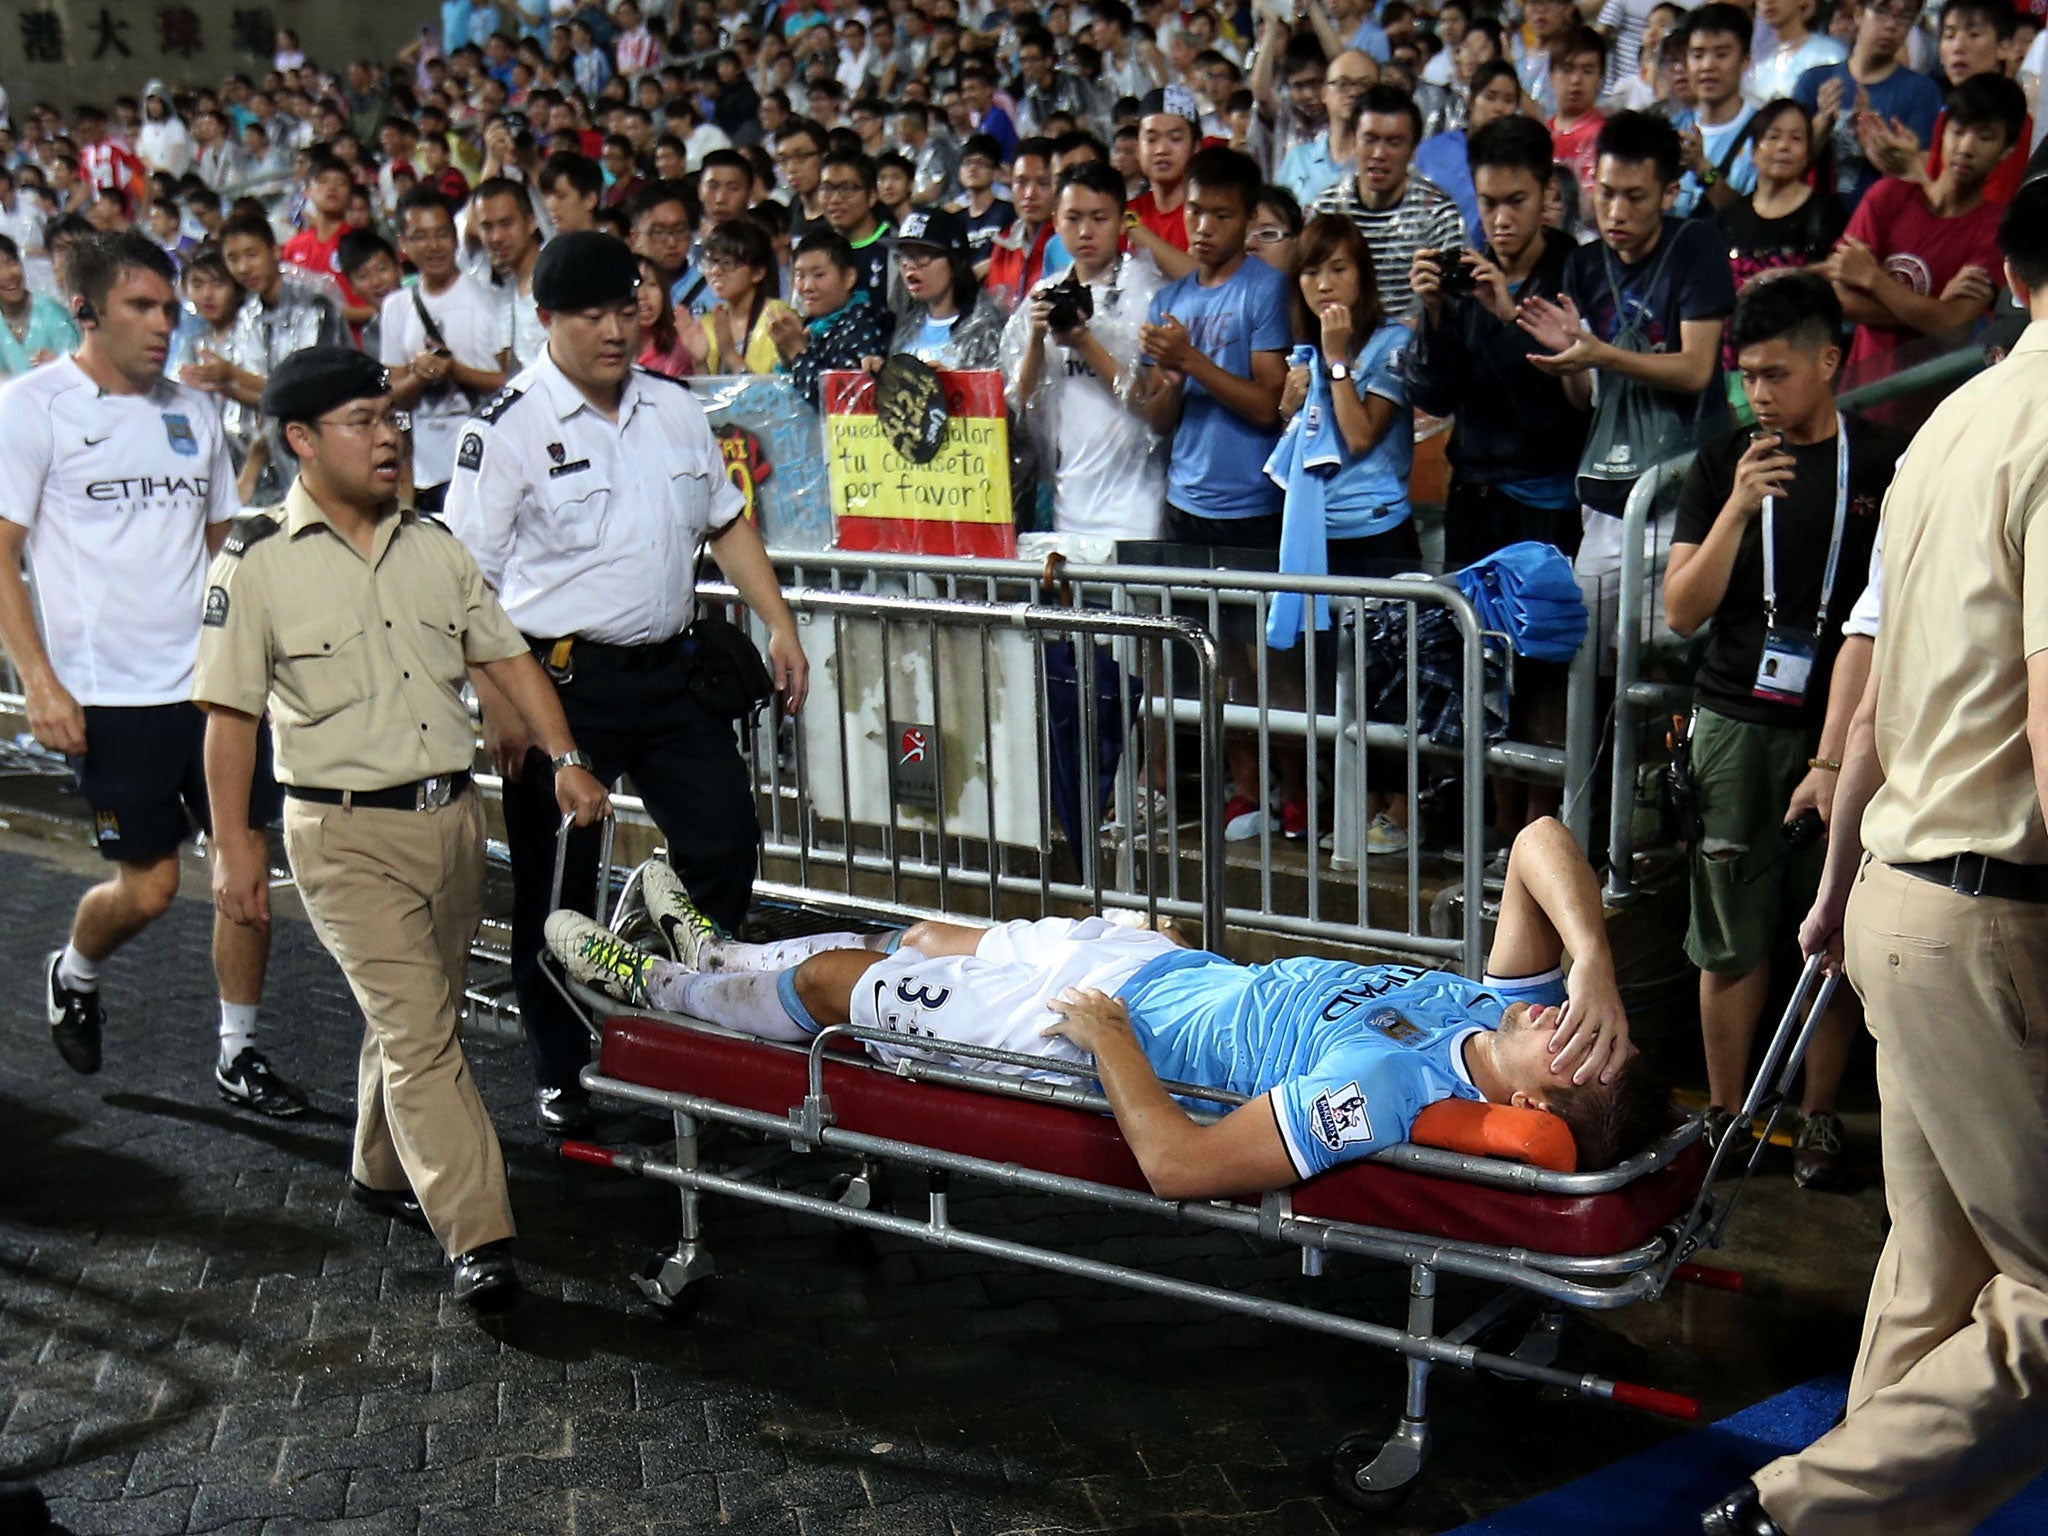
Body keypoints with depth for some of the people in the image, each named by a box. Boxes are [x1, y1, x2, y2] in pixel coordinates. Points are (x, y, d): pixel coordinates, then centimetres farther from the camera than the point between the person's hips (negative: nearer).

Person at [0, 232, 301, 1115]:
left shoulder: (192, 411, 12)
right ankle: (73, 974, 33)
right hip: (108, 694, -4)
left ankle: (238, 1052, 13)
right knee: (149, 886, 1)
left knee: (245, 859, 0)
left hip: (213, 679, 5)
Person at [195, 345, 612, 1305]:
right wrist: (235, 847, -8)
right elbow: (229, 713, -6)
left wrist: (566, 759, -1)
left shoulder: (431, 546, 10)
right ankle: (477, 1237, -8)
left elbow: (505, 655, 11)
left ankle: (384, 1172, 38)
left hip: (453, 815, 6)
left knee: (417, 1018, 16)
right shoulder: (257, 564, -6)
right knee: (416, 1030, -10)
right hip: (348, 834, -5)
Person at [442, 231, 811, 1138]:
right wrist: (497, 706, -16)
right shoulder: (508, 428, -8)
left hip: (668, 669, 5)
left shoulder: (675, 410, 9)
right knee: (555, 886, 5)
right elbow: (468, 579, -10)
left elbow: (726, 525, 18)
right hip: (563, 678, -5)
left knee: (726, 840, 4)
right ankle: (561, 1075, 21)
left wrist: (778, 624, 8)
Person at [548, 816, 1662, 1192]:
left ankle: (645, 984, 43)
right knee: (916, 940, 26)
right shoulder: (1508, 1008, -17)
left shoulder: (1380, 1089, -38)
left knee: (829, 982, 12)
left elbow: (1176, 1164, -38)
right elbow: (1539, 841, -16)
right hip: (1160, 960, 7)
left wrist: (1103, 1034, -25)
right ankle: (712, 951, 54)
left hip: (1096, 1026, -7)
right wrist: (1597, 967, -31)